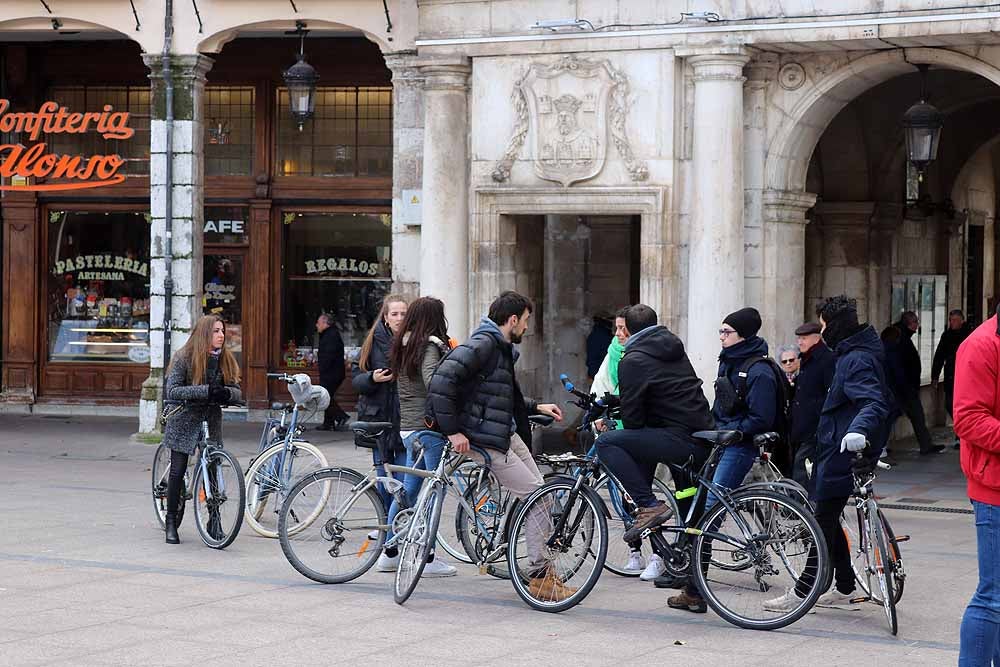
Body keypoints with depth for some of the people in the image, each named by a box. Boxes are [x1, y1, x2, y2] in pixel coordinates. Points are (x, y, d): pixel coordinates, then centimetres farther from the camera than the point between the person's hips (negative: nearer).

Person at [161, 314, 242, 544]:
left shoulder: (226, 359, 0)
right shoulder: (183, 357, -13)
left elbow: (237, 391, 1)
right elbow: (171, 391, -21)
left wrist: (226, 392, -24)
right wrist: (206, 391, -31)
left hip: (211, 421, 3)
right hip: (184, 420, -3)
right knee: (177, 471, 0)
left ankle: (214, 522, 12)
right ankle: (171, 522, 15)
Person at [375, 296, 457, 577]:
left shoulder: (402, 347, 12)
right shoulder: (430, 346, -13)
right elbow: (432, 382, -27)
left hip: (407, 428, 8)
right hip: (429, 428, -8)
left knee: (407, 490, 16)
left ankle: (390, 554, 21)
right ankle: (428, 559, 3)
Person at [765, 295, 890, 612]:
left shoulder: (857, 360, -18)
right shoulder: (851, 355, 15)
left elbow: (874, 403, -33)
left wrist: (859, 429, -51)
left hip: (842, 453, -11)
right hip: (837, 452, 11)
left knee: (824, 521, -6)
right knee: (828, 520, 15)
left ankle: (801, 592, -2)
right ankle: (844, 589, 21)